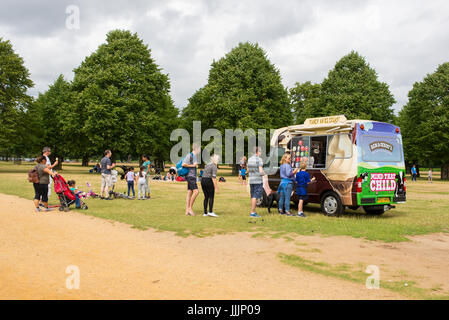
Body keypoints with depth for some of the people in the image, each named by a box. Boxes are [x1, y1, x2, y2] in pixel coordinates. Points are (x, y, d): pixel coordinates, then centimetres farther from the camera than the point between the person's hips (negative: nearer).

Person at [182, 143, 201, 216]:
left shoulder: (194, 156, 16)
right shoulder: (189, 155, -12)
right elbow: (183, 164, -20)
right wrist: (193, 165, -14)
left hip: (193, 177, 9)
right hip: (190, 176, -9)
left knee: (189, 193, 6)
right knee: (196, 191, -14)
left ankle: (187, 211, 5)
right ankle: (190, 208, -7)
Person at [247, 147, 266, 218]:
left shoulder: (250, 159, 10)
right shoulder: (259, 159, -12)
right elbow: (261, 171, -16)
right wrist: (264, 173, 4)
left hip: (251, 180, 7)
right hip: (258, 181, -7)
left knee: (253, 197, 13)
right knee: (255, 197, -5)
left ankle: (254, 212, 19)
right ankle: (252, 212, -5)